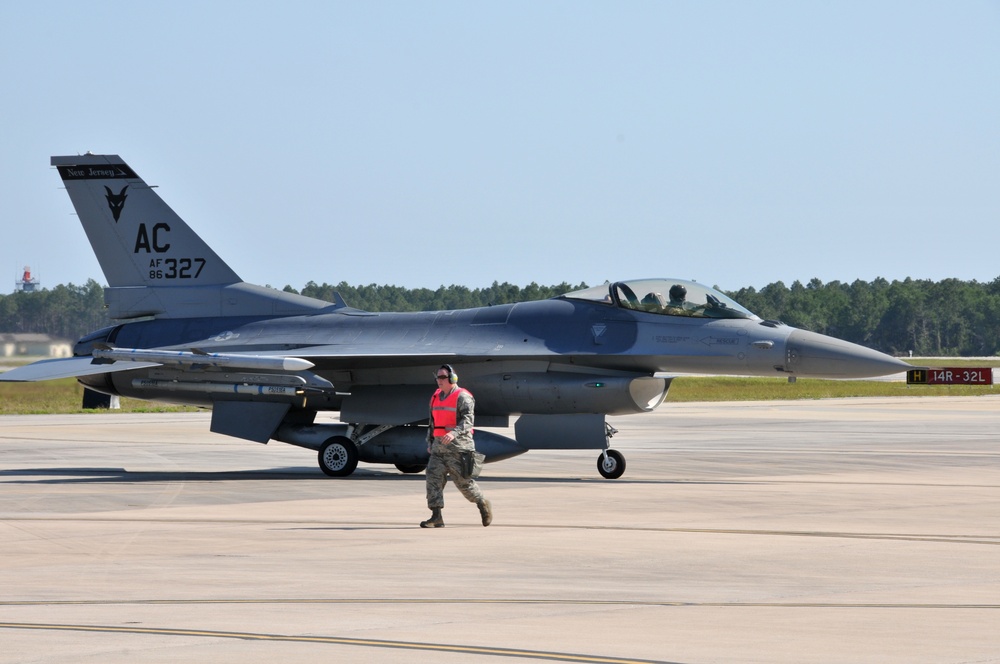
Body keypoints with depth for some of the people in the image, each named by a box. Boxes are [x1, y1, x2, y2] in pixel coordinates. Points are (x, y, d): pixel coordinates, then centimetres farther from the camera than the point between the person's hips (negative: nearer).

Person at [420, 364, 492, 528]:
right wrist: (430, 442, 21)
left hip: (457, 446, -7)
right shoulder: (437, 398, 15)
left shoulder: (462, 397, -8)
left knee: (463, 481, -1)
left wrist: (454, 433, -35)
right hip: (439, 445, 7)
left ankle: (483, 504, 25)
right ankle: (436, 517, -10)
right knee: (433, 478, -7)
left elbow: (468, 420, -21)